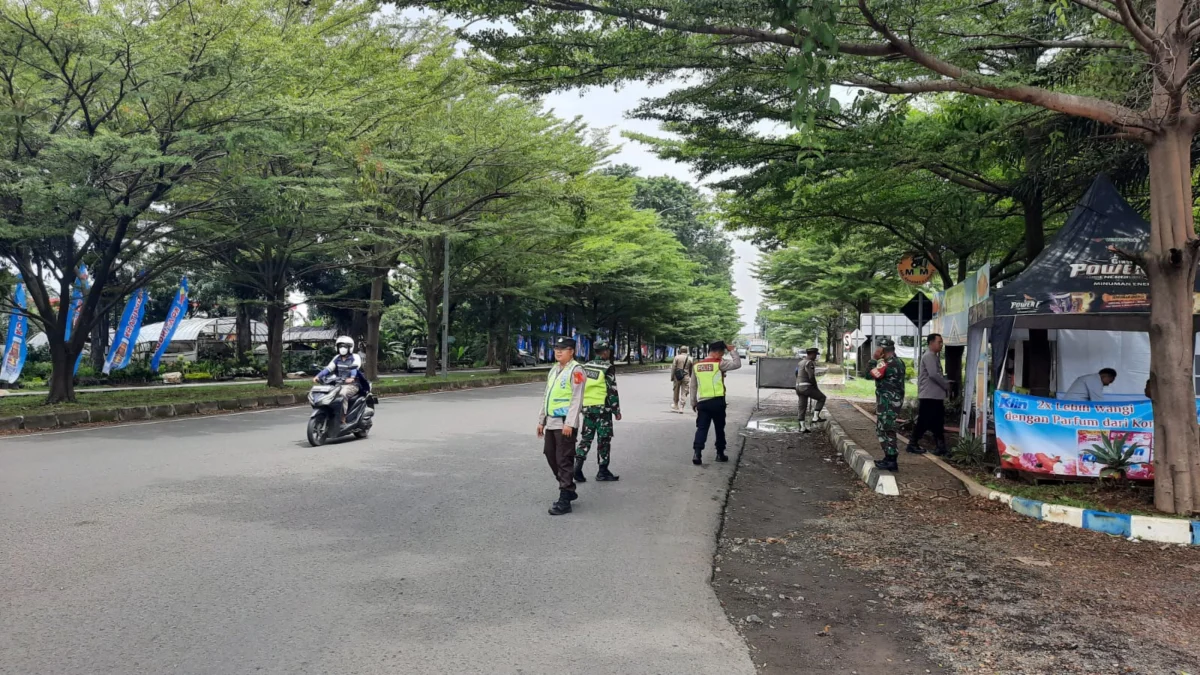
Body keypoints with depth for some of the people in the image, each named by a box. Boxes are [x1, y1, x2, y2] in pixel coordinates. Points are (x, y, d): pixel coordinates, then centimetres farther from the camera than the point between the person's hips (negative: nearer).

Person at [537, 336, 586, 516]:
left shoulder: (575, 370, -10)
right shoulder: (553, 369, 16)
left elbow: (577, 398, -16)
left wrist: (569, 423, -21)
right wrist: (541, 420, 18)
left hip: (565, 423, -9)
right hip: (551, 422, 9)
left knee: (564, 460, -5)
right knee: (551, 455, 15)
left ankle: (565, 500, 1)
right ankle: (569, 489, 30)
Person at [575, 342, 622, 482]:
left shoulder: (586, 366, 10)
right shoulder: (608, 368, -9)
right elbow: (612, 391, -11)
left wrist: (581, 407, 21)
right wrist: (617, 410, -4)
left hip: (587, 407, 6)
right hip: (602, 407, -6)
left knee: (585, 438, 10)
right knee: (604, 439, 3)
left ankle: (577, 467, -2)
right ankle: (603, 471, 8)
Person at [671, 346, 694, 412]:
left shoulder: (677, 357, -3)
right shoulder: (690, 359, 3)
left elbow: (673, 368, -5)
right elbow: (691, 370, 7)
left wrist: (672, 377, 0)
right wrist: (690, 377, 21)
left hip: (677, 376, 0)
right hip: (686, 377, 0)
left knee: (676, 391, 15)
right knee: (684, 393, 2)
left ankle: (676, 405, 28)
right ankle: (681, 407, -6)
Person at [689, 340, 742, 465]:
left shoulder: (696, 365, 10)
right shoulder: (719, 363, -6)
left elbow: (693, 386, 13)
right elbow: (737, 364, -8)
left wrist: (693, 402, 20)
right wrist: (731, 350, 4)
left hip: (702, 402, 3)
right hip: (717, 401, -3)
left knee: (701, 428, 1)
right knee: (719, 428, 12)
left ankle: (696, 452, -15)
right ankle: (720, 454, 20)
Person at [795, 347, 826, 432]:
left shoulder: (801, 362, 18)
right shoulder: (809, 363, -13)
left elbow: (797, 374, 27)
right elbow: (811, 377, -20)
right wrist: (816, 387, -6)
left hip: (799, 387, 9)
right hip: (806, 387, -9)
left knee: (802, 407, 10)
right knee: (822, 397, 7)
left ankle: (803, 427, 11)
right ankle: (815, 417, 2)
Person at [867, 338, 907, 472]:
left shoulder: (888, 364, -19)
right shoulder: (899, 362, 13)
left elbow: (872, 373, -17)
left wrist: (874, 358, -9)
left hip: (887, 402, -10)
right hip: (895, 400, 10)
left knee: (885, 430, -6)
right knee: (887, 429, 17)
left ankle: (890, 461, -5)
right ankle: (890, 458, 22)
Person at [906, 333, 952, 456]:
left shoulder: (934, 356, 20)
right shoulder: (929, 356, -13)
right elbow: (933, 374, -22)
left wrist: (945, 381, 6)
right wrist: (946, 385, -10)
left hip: (936, 396, 10)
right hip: (929, 396, -10)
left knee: (937, 423, 8)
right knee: (923, 422, -4)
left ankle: (940, 447, 9)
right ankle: (913, 444, 5)